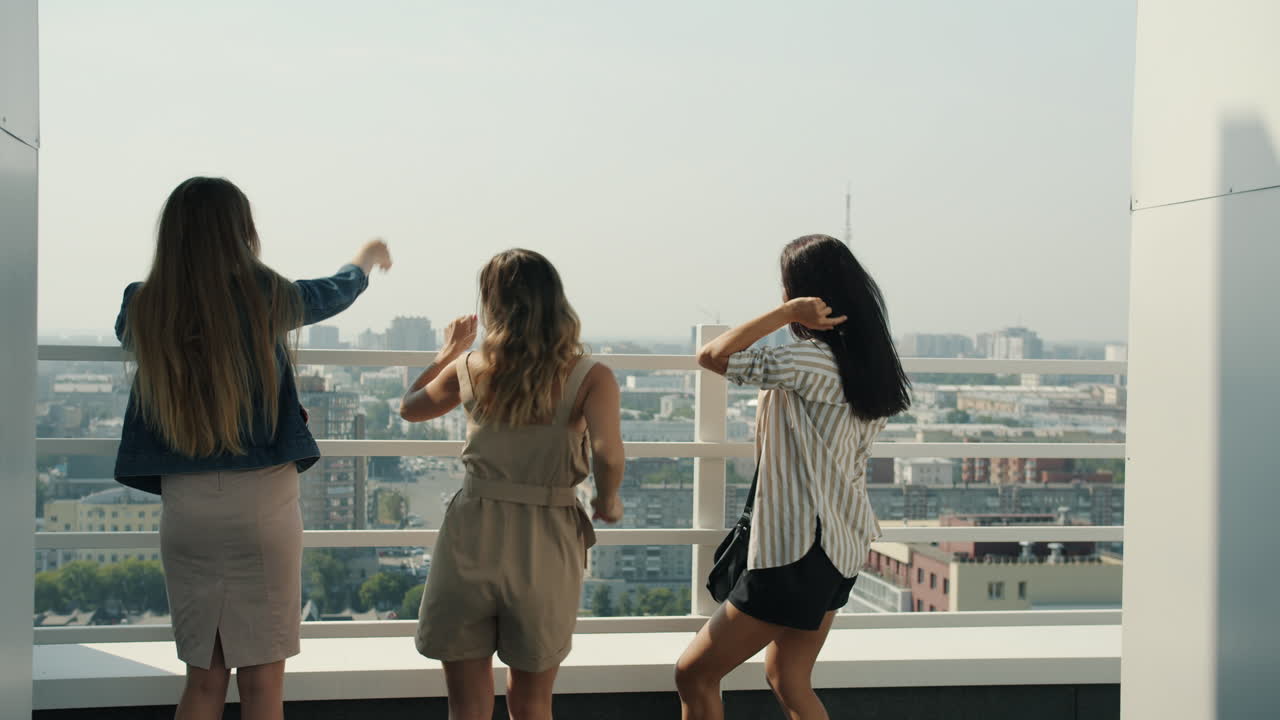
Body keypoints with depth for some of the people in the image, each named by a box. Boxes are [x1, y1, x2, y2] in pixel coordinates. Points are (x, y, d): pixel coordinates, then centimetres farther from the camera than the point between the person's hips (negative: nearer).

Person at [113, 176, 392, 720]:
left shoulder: (143, 308, -1)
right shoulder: (265, 297, -7)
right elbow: (332, 294, 15)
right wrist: (367, 260, 36)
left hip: (185, 506, 3)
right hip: (261, 500, -3)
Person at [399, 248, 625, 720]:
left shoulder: (469, 368, 0)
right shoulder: (590, 377, -7)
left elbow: (410, 408, 19)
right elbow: (608, 454, -23)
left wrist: (450, 348, 30)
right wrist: (607, 503, -3)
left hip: (471, 537, 1)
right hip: (545, 546, 0)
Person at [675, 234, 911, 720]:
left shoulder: (811, 362, -20)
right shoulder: (864, 363, 7)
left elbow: (710, 356, -20)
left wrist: (787, 314, -18)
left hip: (798, 553, -10)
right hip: (842, 547, 10)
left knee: (694, 674, 1)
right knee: (787, 679, 21)